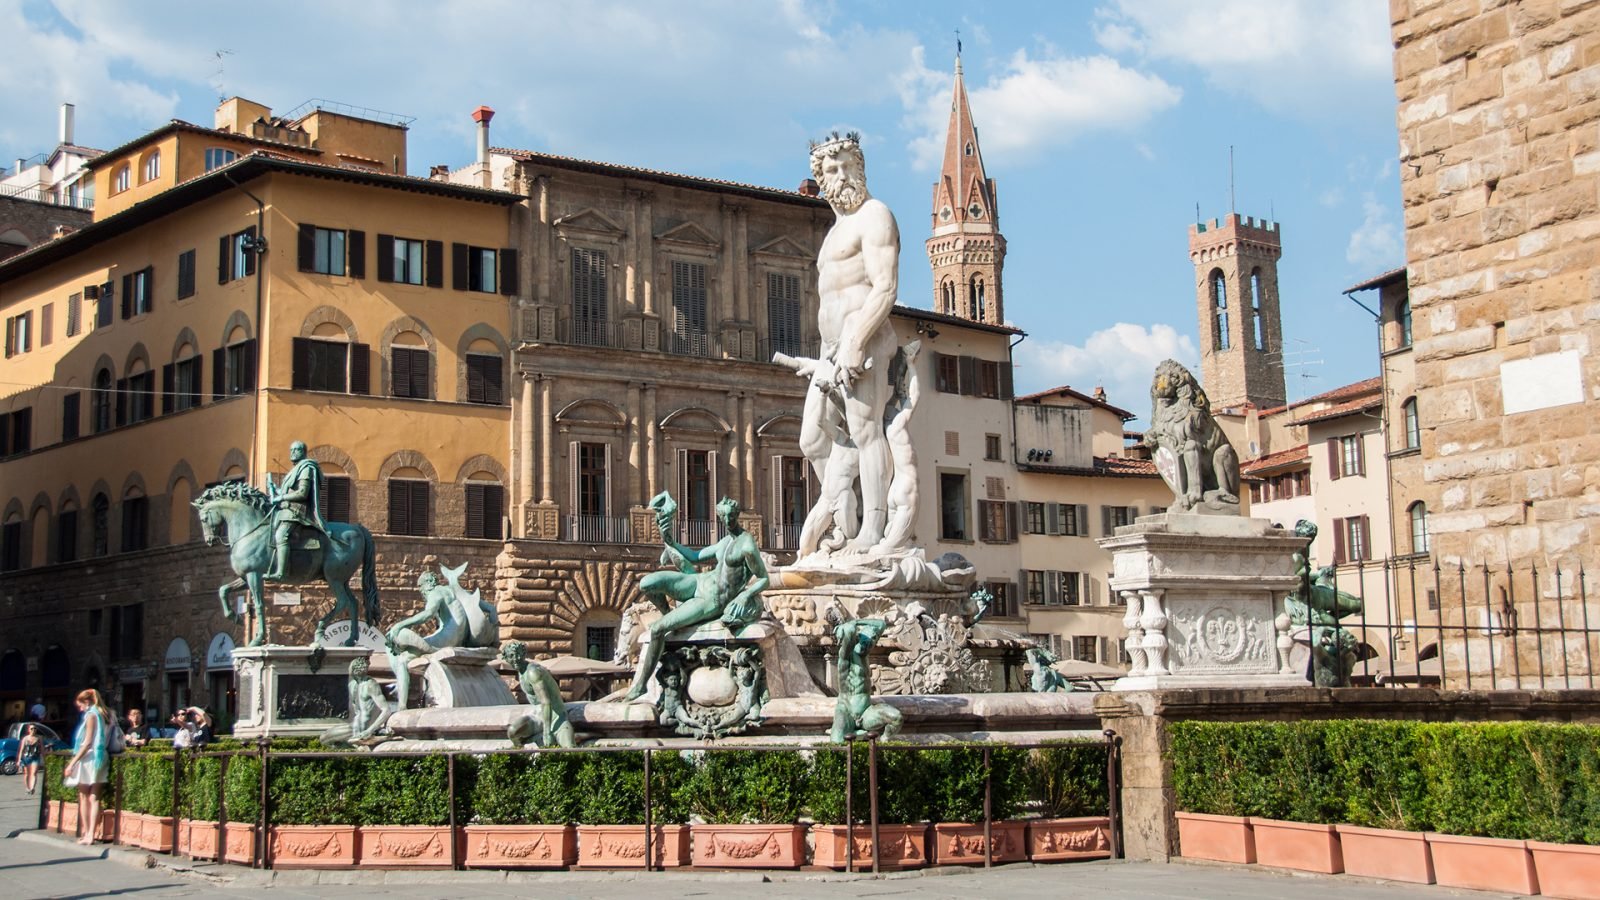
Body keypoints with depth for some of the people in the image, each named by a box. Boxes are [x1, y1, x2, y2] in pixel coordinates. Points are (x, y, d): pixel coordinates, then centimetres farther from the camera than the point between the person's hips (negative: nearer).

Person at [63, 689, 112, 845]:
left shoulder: (91, 715, -10)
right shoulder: (105, 715, 12)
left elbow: (88, 742, -16)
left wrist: (73, 762, -15)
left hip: (89, 757, -7)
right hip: (102, 758, 7)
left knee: (84, 797, 5)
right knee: (95, 798, 4)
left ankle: (86, 833, 5)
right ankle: (92, 834, -1)